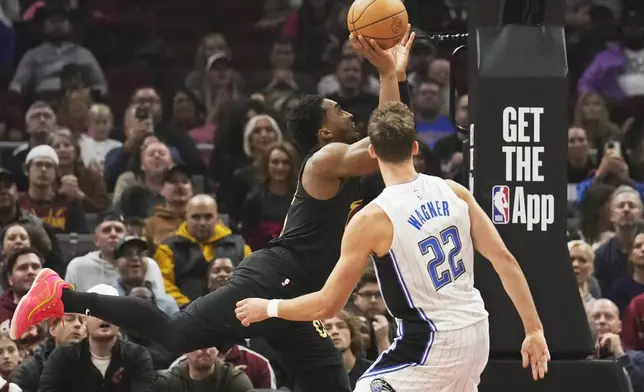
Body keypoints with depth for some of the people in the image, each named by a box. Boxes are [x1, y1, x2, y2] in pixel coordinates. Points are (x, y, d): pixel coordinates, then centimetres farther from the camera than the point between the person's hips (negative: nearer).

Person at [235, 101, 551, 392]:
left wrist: (268, 308, 7)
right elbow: (504, 260, 1)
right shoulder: (453, 192, 1)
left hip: (431, 343, -7)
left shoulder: (372, 219, -15)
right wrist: (534, 330, 7)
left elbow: (327, 305, -9)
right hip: (475, 331, 7)